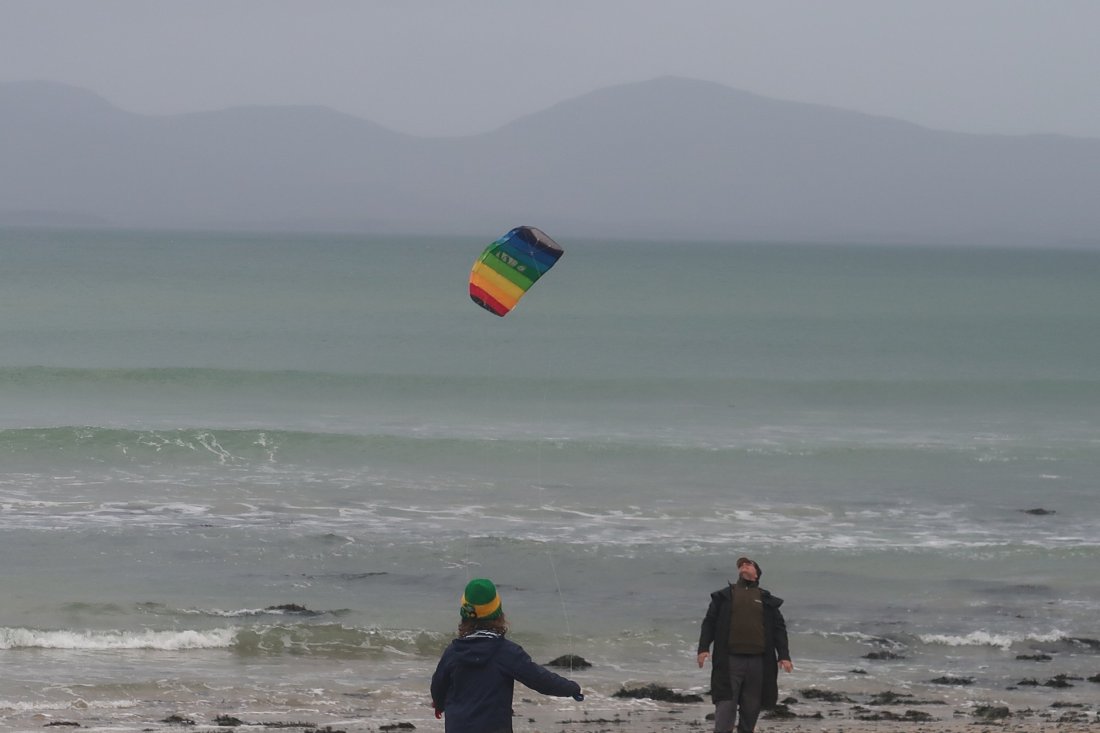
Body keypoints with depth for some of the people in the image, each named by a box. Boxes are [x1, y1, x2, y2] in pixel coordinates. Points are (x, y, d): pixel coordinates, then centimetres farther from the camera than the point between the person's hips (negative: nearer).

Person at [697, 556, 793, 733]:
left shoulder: (767, 600, 15)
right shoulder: (724, 596, 13)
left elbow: (779, 628, 13)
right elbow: (709, 622, 10)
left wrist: (784, 656, 2)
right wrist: (703, 648, -3)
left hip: (758, 662, 2)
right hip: (730, 660, -2)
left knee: (751, 707, 5)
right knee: (726, 704, -10)